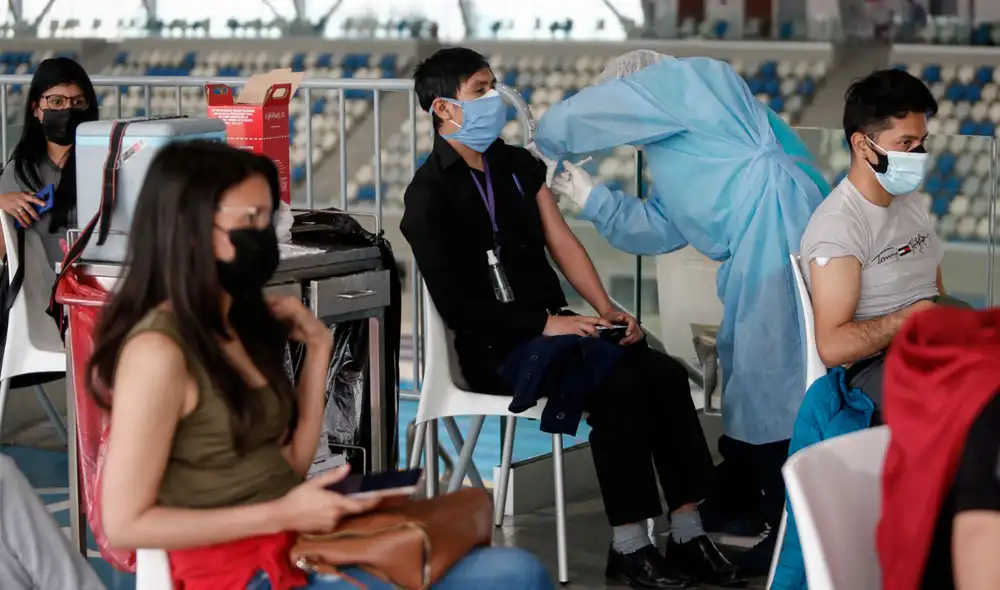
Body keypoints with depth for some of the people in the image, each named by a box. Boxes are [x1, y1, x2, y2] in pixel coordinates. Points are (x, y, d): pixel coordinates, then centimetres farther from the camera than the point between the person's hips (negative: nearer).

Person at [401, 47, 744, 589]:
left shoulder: (518, 165, 15)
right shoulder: (429, 194, -8)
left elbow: (563, 244, 13)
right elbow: (454, 303, -14)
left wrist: (607, 310, -3)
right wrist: (544, 325, -19)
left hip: (553, 327, 7)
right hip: (495, 348, -7)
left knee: (665, 373, -15)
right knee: (615, 383, -29)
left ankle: (687, 535, -13)